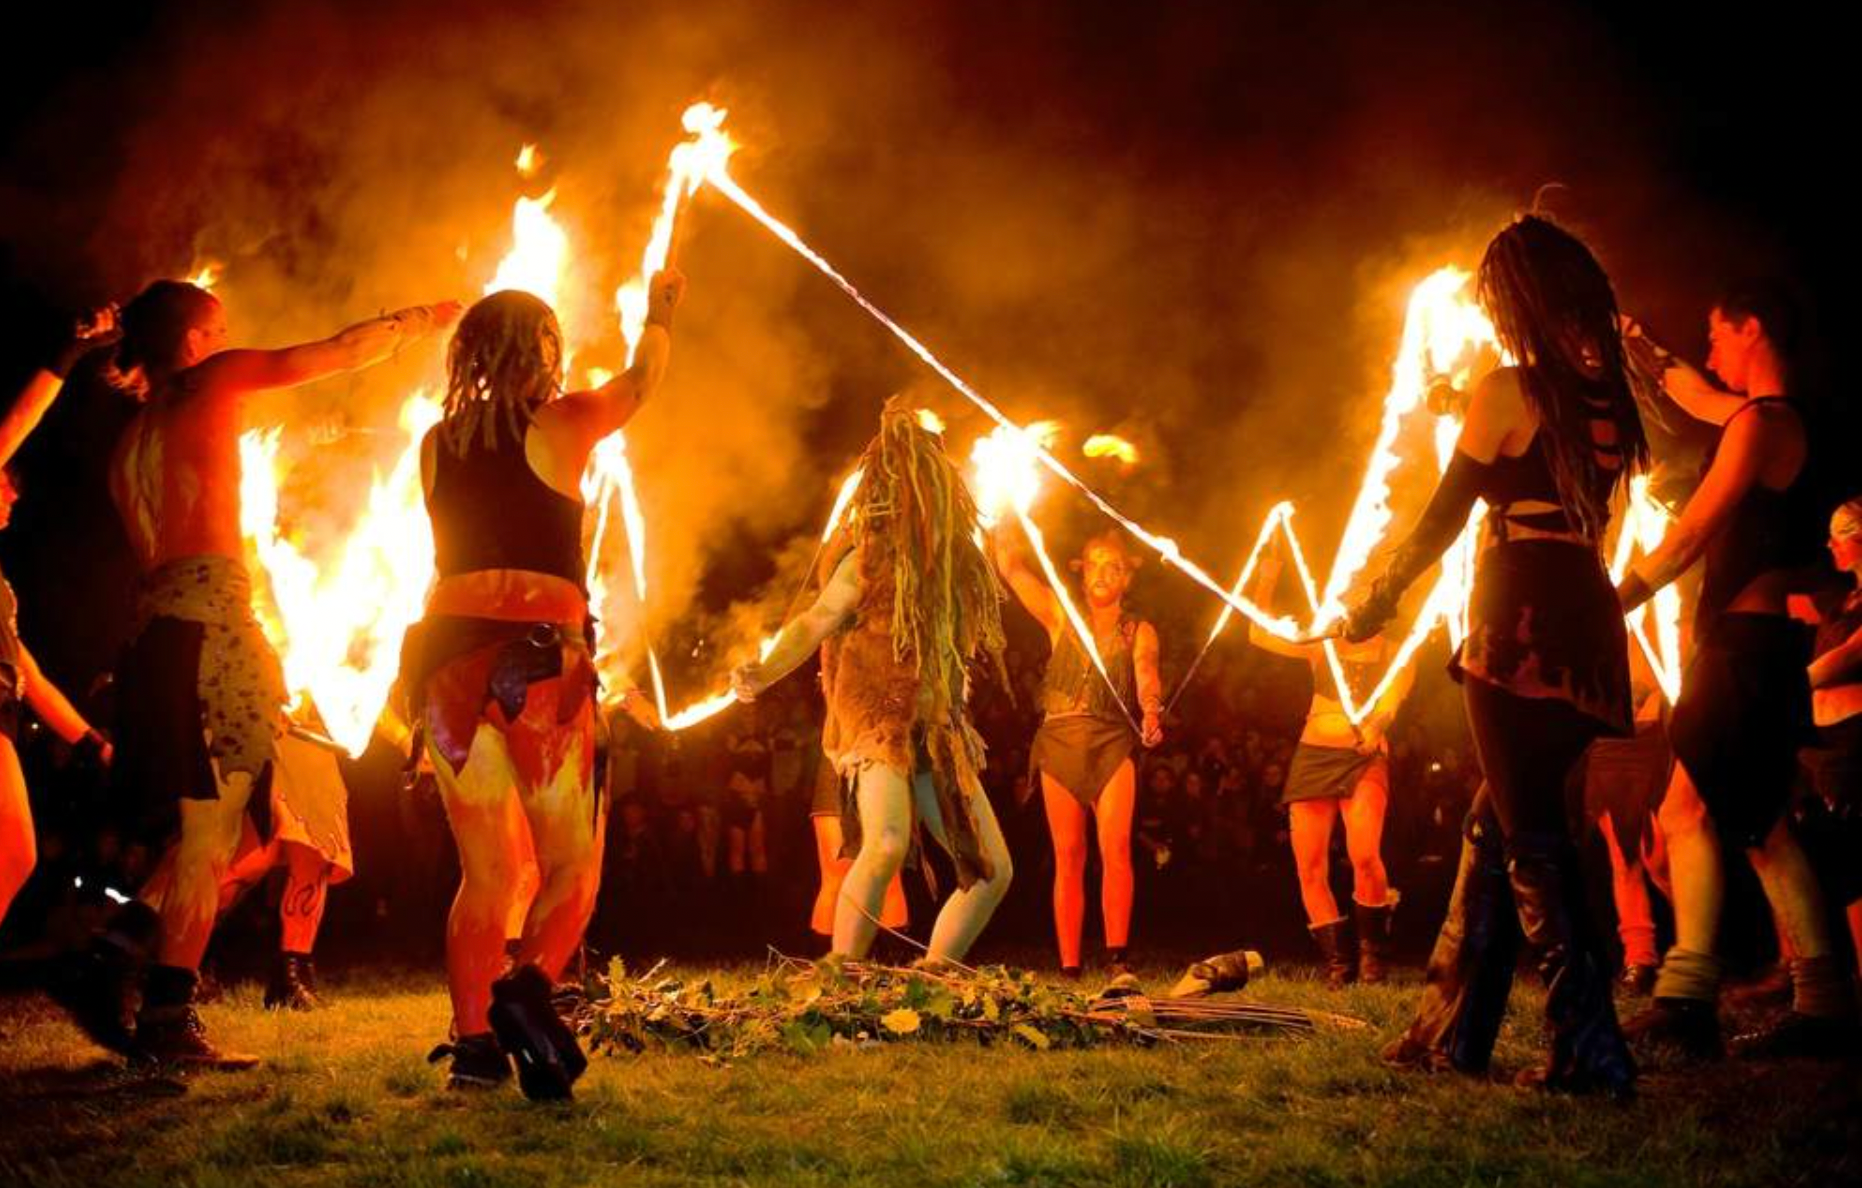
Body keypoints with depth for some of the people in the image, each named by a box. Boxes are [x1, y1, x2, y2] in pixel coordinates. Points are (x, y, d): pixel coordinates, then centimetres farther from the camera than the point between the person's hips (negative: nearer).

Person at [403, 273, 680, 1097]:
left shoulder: (439, 445, 12)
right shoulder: (560, 427, 1)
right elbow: (642, 381, 20)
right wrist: (659, 311, 40)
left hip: (451, 651, 4)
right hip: (541, 653, -4)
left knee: (486, 867, 11)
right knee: (572, 863, 4)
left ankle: (473, 1038, 0)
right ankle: (529, 986, -22)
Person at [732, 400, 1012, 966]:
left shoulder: (950, 558, 12)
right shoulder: (871, 554, -6)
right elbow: (816, 620, -17)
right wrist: (762, 674, -30)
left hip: (939, 736, 7)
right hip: (878, 722, -7)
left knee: (992, 871, 7)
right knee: (886, 845, -31)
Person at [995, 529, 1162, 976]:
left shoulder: (1139, 632, 12)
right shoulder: (1061, 617, 14)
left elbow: (1147, 678, -7)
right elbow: (1011, 567, 8)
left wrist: (1152, 713, -27)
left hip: (1113, 743, -1)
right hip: (1060, 742, 1)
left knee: (1115, 847, -18)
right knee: (1068, 858, -1)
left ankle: (1117, 958, -21)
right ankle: (1069, 967, 0)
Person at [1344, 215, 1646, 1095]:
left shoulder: (1508, 391, -8)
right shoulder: (1607, 398, 12)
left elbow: (1442, 517, -4)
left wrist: (1376, 600, 8)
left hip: (1523, 621, -8)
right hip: (1588, 619, 8)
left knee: (1531, 834, -4)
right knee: (1494, 823, 15)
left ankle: (1587, 1048, -6)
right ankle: (1453, 1030, 21)